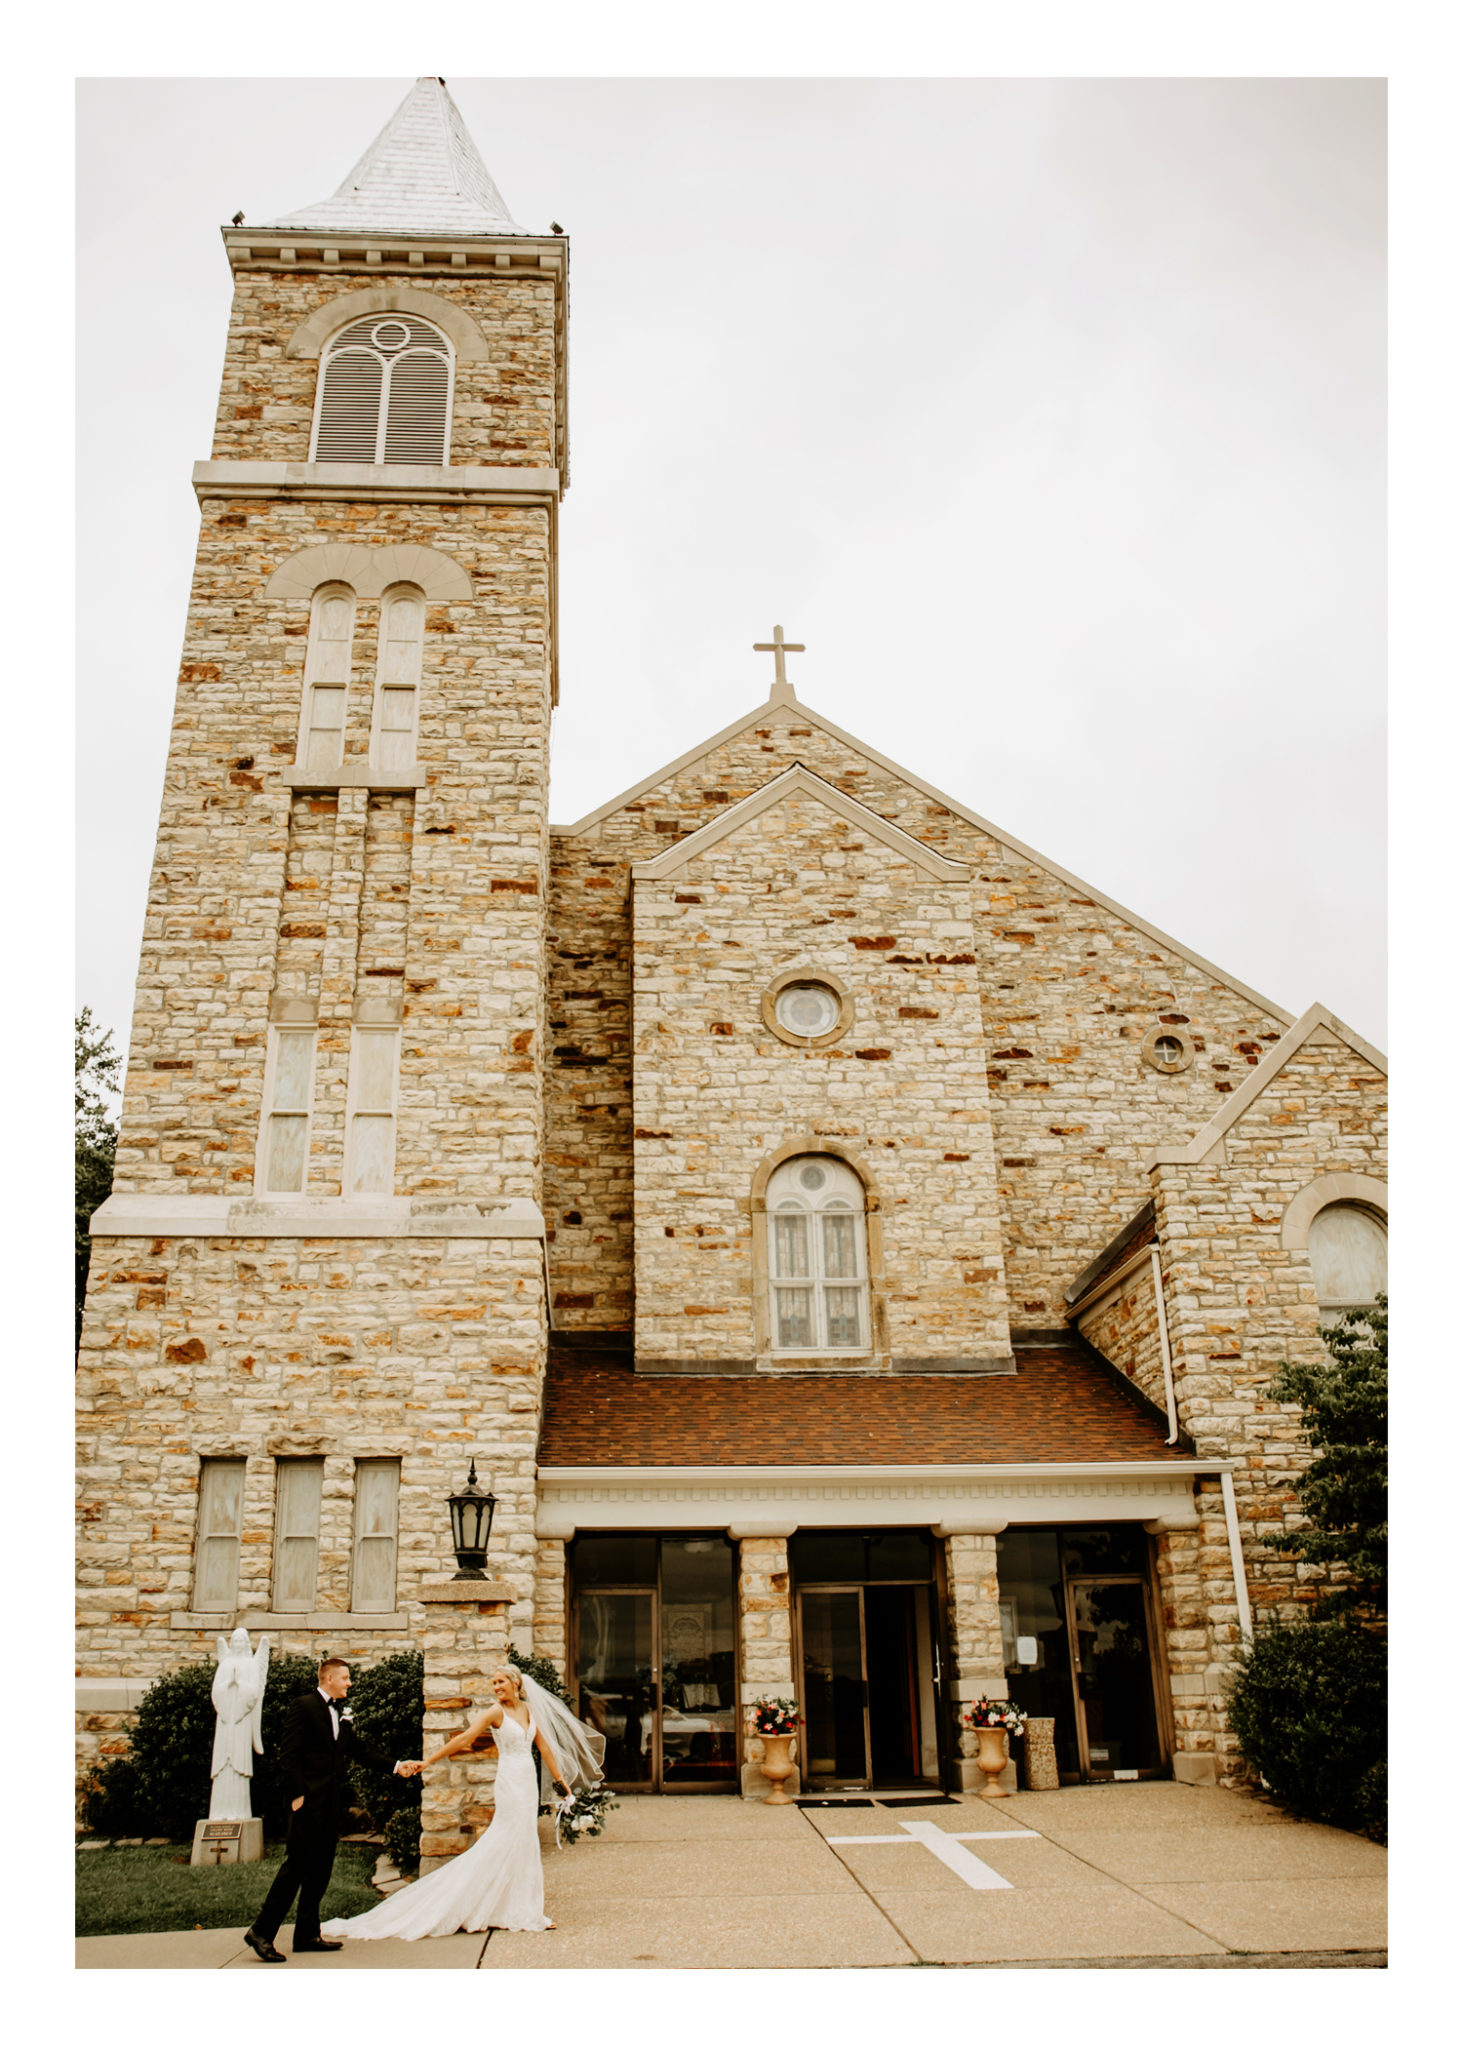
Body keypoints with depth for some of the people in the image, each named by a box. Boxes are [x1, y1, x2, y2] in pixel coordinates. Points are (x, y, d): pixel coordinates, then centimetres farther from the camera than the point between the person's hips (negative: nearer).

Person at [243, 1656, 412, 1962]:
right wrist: (295, 1794, -17)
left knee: (321, 1869, 9)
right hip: (309, 1799, -8)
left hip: (332, 1803, 8)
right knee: (298, 1864, -8)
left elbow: (360, 1748, 17)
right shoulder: (303, 1706, -7)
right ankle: (261, 1931, 1)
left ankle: (308, 1935, 16)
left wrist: (395, 1766, 8)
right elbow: (289, 1753, -12)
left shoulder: (341, 1713, 16)